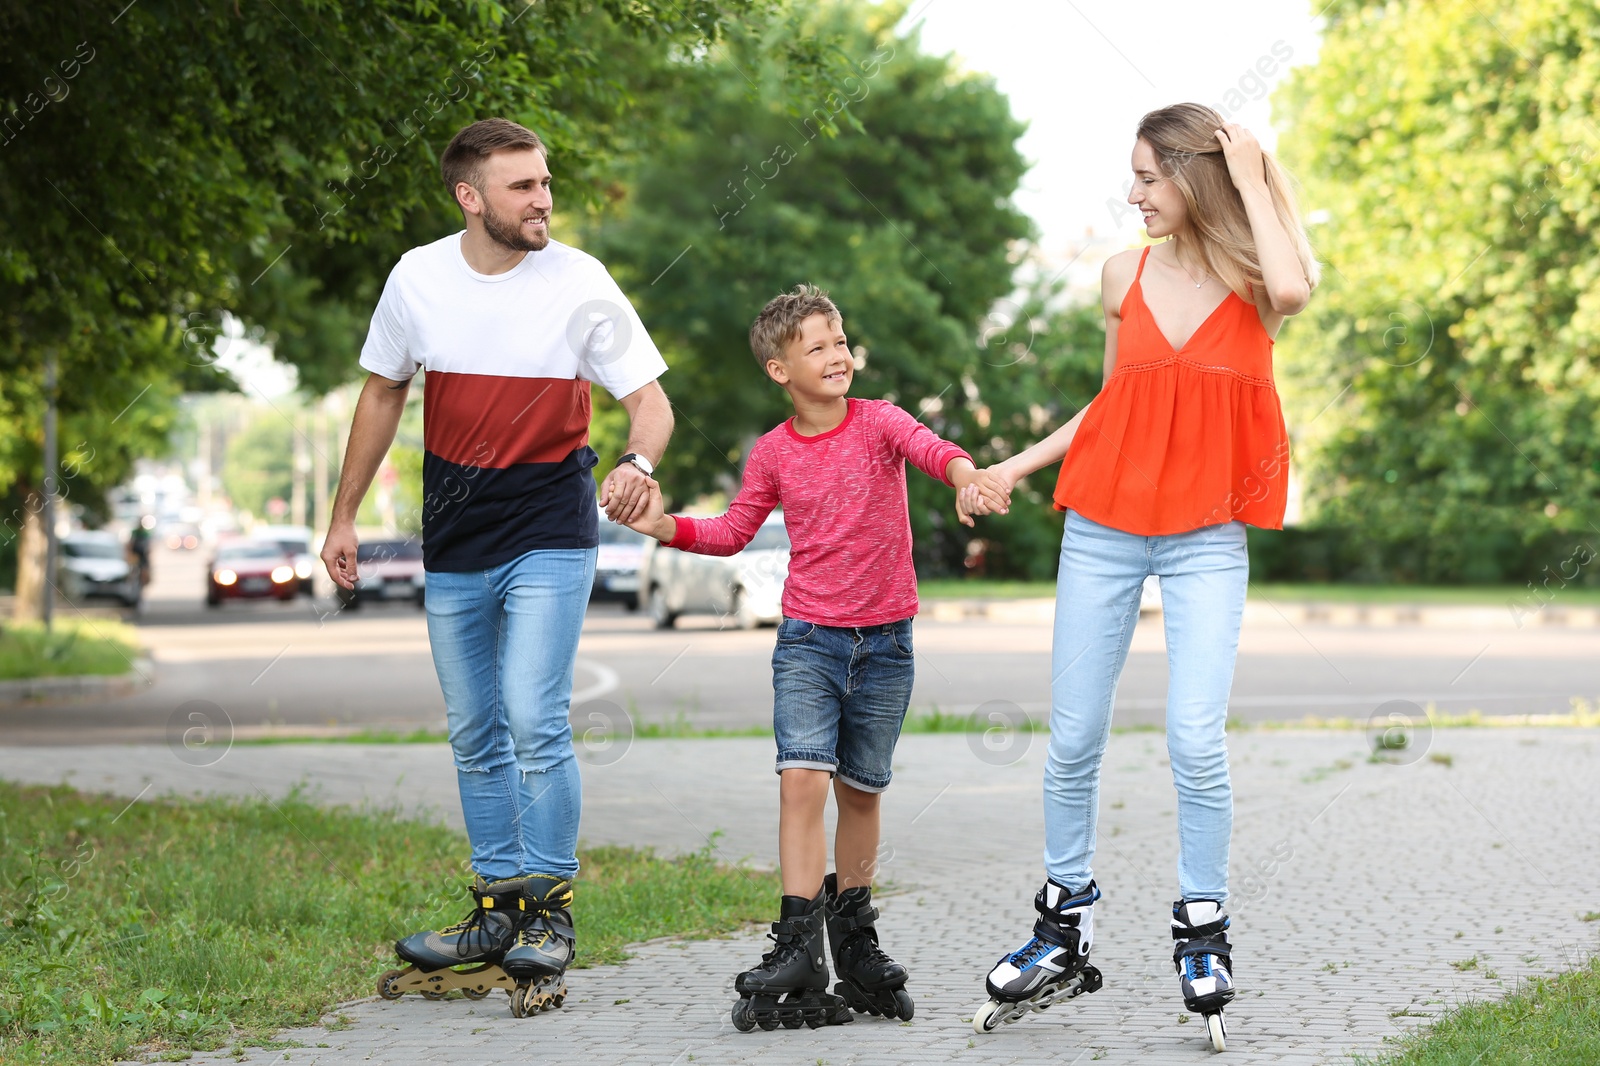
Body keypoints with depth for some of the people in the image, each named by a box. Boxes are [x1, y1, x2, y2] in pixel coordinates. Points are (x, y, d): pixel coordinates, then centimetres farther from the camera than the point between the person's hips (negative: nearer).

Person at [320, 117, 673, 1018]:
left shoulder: (581, 285, -10)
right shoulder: (418, 278, -2)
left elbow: (651, 401, -6)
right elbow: (383, 395, 11)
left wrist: (638, 463, -29)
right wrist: (344, 517, 13)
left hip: (551, 537, -4)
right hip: (454, 546, 4)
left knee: (535, 722, -15)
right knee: (475, 736, 10)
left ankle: (552, 911, -1)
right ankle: (499, 910, 22)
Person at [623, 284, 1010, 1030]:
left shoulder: (876, 421, -2)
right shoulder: (773, 453, 3)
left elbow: (926, 447, -21)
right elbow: (734, 530, 12)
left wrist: (965, 474, -43)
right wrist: (666, 527, -5)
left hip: (885, 641, 0)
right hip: (808, 639, 0)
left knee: (861, 791, 10)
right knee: (803, 775, -17)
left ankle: (853, 937, 26)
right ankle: (799, 946, -17)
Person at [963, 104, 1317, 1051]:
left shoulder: (1253, 281, 0)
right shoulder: (1127, 276, 9)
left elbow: (1292, 289, -25)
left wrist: (1252, 179, -12)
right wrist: (1016, 467, 16)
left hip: (1207, 537, -3)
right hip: (1105, 524, 4)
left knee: (1196, 738, -13)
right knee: (1073, 739, 4)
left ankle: (1204, 935, 4)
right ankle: (1066, 929, 18)